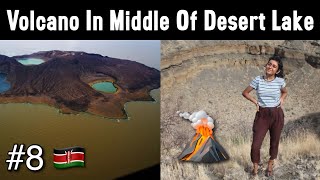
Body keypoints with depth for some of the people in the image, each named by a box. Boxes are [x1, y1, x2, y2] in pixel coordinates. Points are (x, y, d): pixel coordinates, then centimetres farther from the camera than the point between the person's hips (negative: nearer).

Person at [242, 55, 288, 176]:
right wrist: (255, 101, -6)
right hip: (262, 115, -1)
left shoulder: (280, 81, -4)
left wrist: (281, 100, 0)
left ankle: (270, 165, 37)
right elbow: (245, 92, 6)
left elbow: (285, 92, 18)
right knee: (255, 145, -5)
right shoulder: (258, 80, -6)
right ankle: (255, 167, 19)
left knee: (274, 142, 14)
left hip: (277, 115, 1)